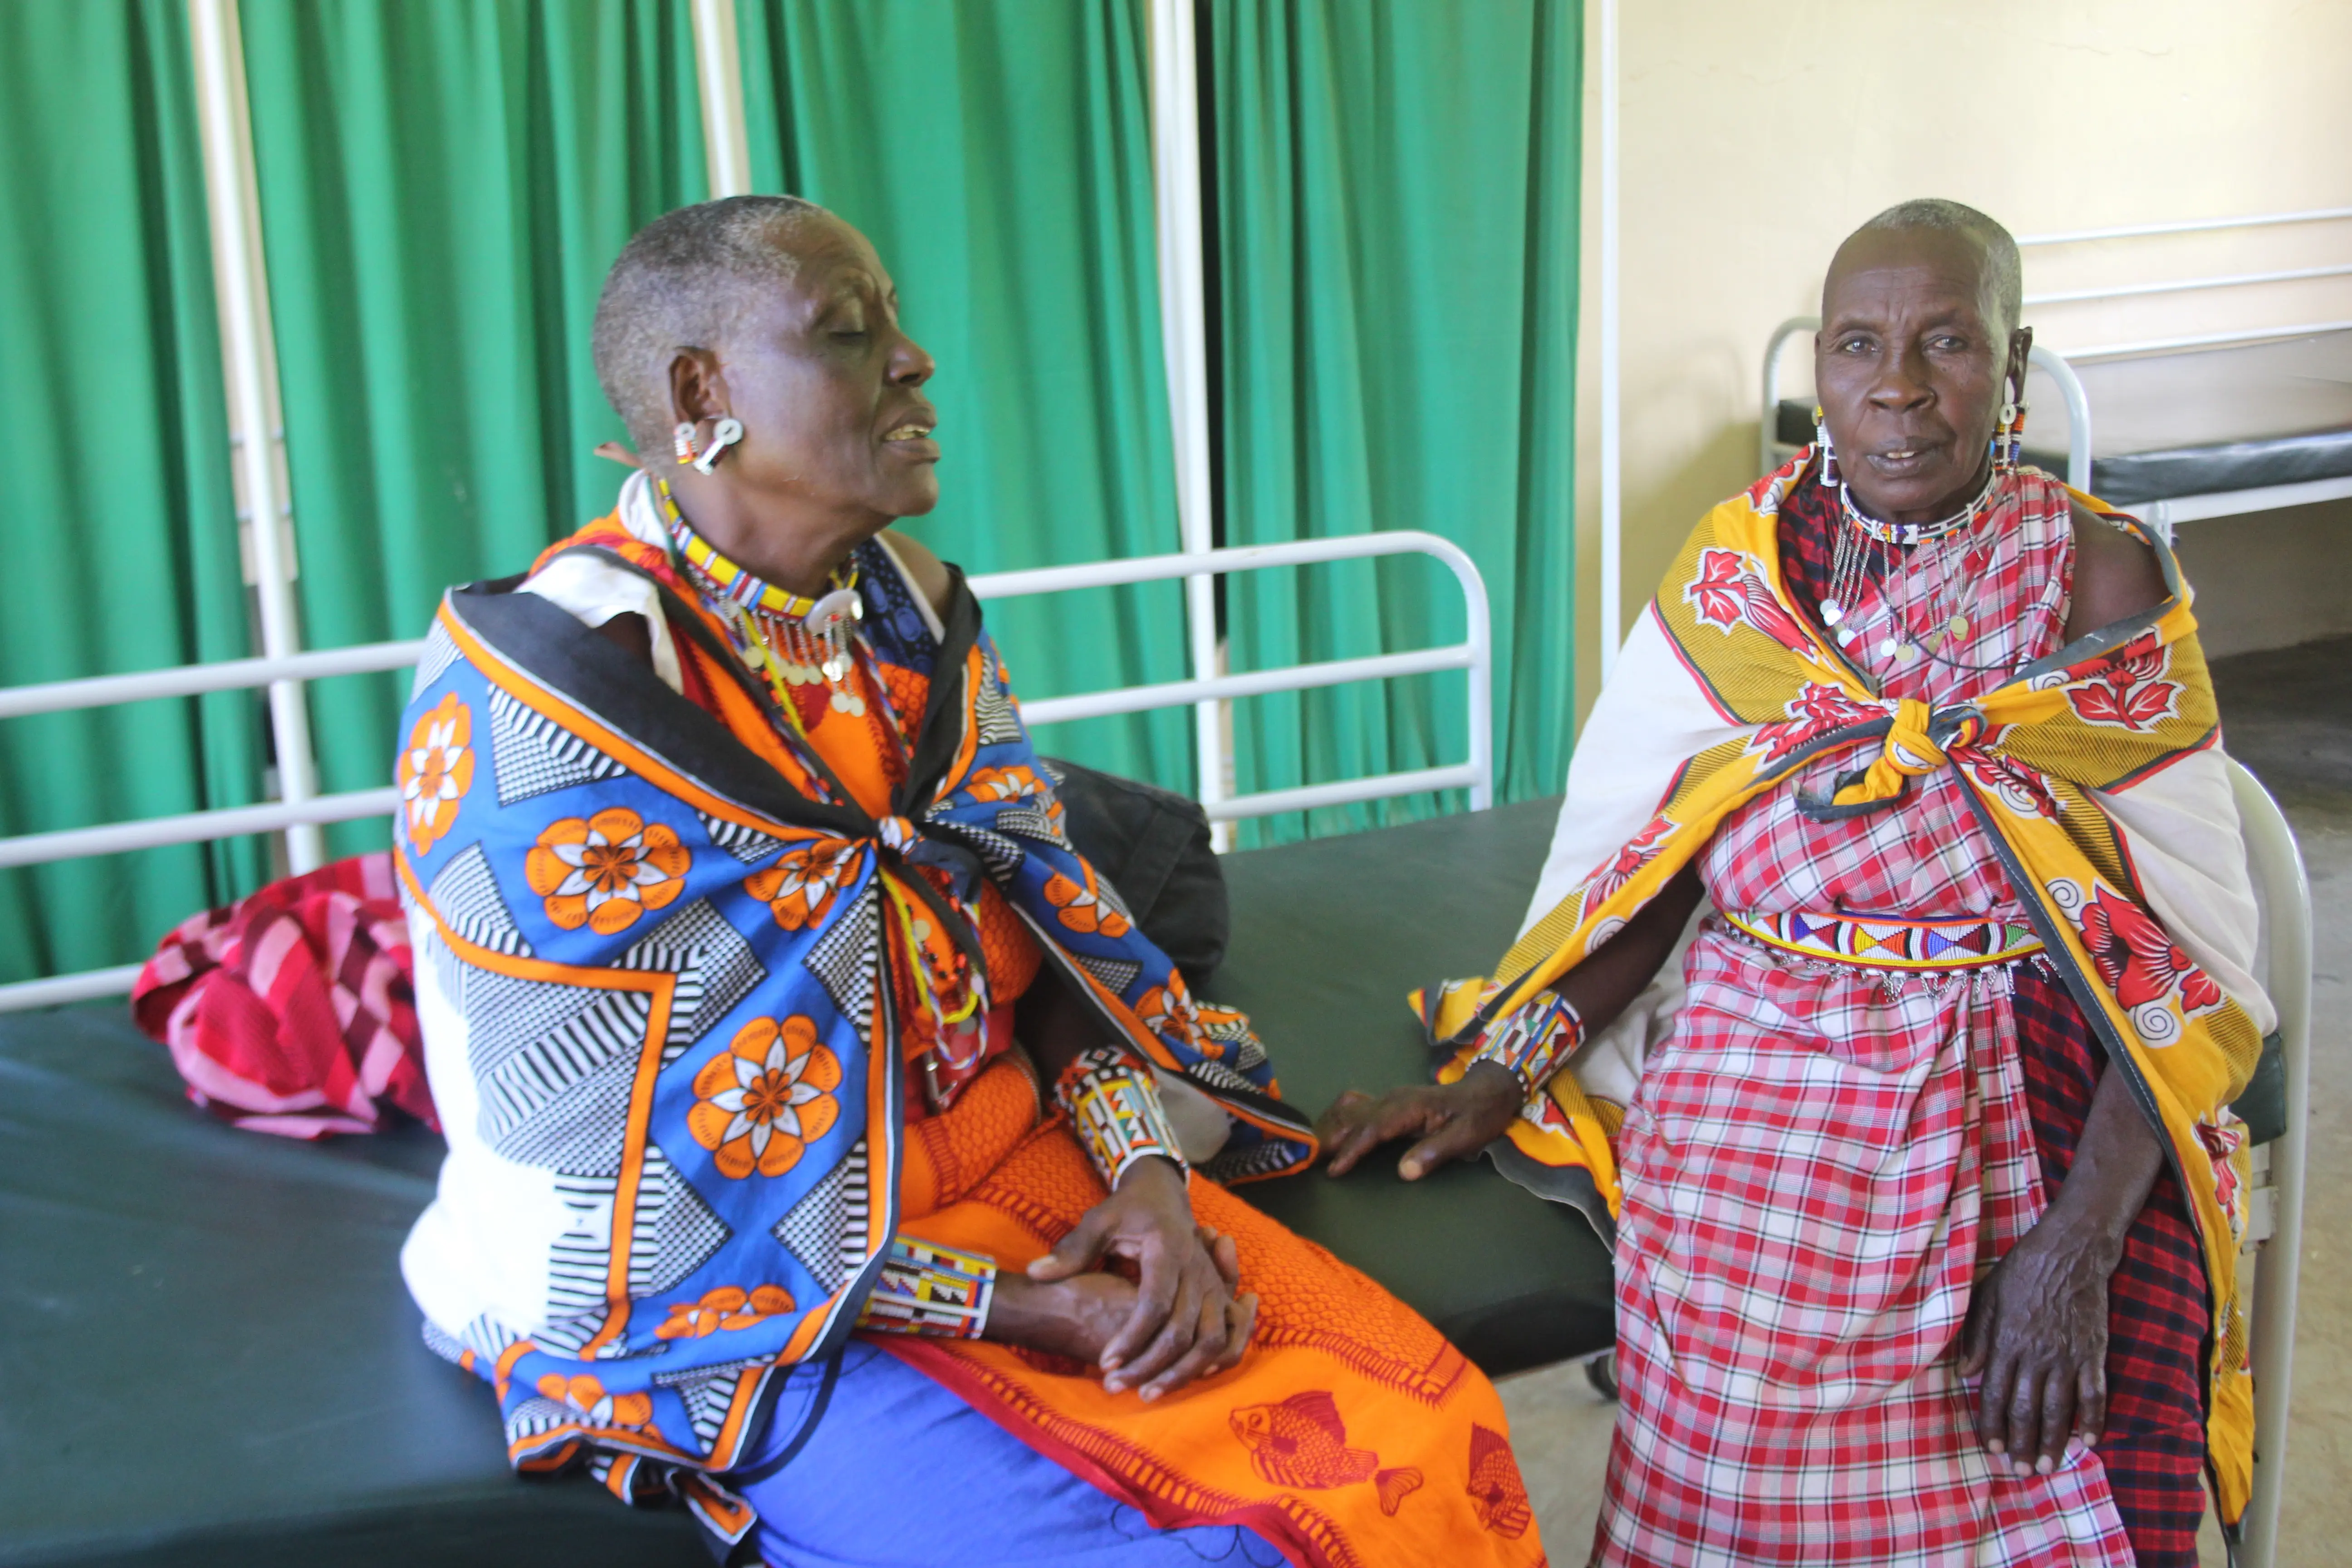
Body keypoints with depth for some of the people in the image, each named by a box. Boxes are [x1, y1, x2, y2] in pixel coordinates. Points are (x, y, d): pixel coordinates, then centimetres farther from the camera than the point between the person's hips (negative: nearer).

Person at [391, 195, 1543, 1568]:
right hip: (735, 1301, -6)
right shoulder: (547, 699, -18)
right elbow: (611, 1192, -18)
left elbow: (1049, 912, 8)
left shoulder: (909, 608, 4)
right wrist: (1009, 1312, -19)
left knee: (1430, 1436, -9)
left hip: (1017, 1158, 6)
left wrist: (1150, 1171, -10)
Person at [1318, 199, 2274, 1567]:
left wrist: (2074, 1251, -16)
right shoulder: (1737, 570, 5)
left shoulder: (2103, 582, -1)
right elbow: (1636, 868, 6)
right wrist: (1495, 1081, -7)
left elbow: (2178, 945, -5)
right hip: (1761, 1080, 1)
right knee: (1745, 1449, -19)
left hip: (2032, 1102, -1)